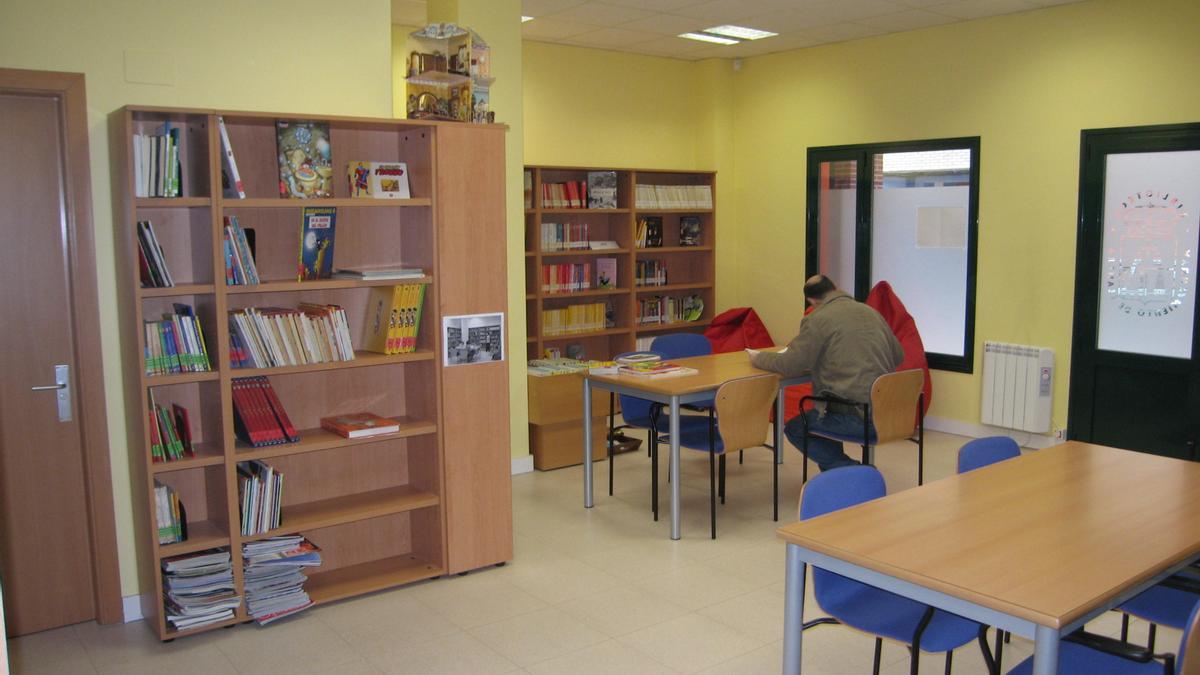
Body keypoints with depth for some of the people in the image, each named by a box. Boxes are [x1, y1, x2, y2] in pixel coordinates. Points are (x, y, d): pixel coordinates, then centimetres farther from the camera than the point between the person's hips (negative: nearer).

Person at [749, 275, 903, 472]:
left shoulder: (818, 319, -6)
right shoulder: (871, 312, 13)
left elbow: (790, 365, -7)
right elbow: (898, 356, 22)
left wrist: (757, 357, 11)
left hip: (854, 416, -7)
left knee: (794, 429, 15)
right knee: (814, 417, 29)